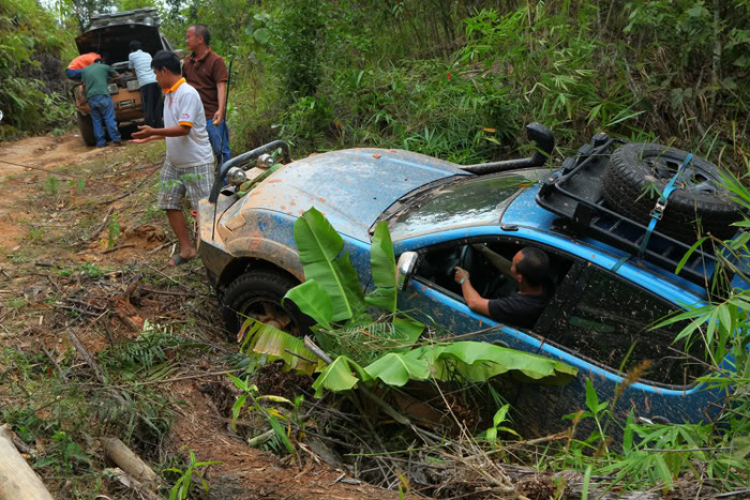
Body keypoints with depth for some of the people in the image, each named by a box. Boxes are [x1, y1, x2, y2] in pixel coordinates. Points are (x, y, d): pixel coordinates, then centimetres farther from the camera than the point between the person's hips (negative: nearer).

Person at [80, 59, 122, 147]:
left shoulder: (84, 70, 24)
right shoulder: (104, 67, 13)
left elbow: (84, 83, 26)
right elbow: (117, 75, 26)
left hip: (90, 97, 4)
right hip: (102, 95, -4)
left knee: (96, 121, 7)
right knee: (109, 118, -5)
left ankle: (100, 142, 4)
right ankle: (116, 139, -11)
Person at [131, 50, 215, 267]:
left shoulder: (188, 94, -17)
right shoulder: (169, 94, 11)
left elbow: (184, 129, -24)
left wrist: (153, 131, -23)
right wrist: (149, 138, 17)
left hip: (196, 162, -9)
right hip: (174, 162, 9)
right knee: (170, 205, 8)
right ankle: (186, 248, 18)